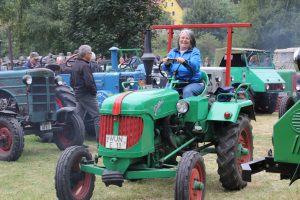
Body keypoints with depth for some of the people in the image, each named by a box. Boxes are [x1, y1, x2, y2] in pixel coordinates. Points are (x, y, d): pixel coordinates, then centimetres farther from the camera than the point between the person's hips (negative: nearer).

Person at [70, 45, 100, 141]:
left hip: (78, 94, 9)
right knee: (97, 116, -6)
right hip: (87, 95, -9)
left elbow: (71, 82, 19)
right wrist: (94, 91, -8)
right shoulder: (85, 65, -15)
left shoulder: (74, 65, 13)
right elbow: (89, 82, -21)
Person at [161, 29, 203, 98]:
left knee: (187, 91, -33)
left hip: (192, 83, -3)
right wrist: (166, 64, -19)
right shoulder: (173, 52, 17)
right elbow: (165, 68, 5)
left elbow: (195, 66, -14)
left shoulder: (195, 51, 6)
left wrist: (184, 61, -34)